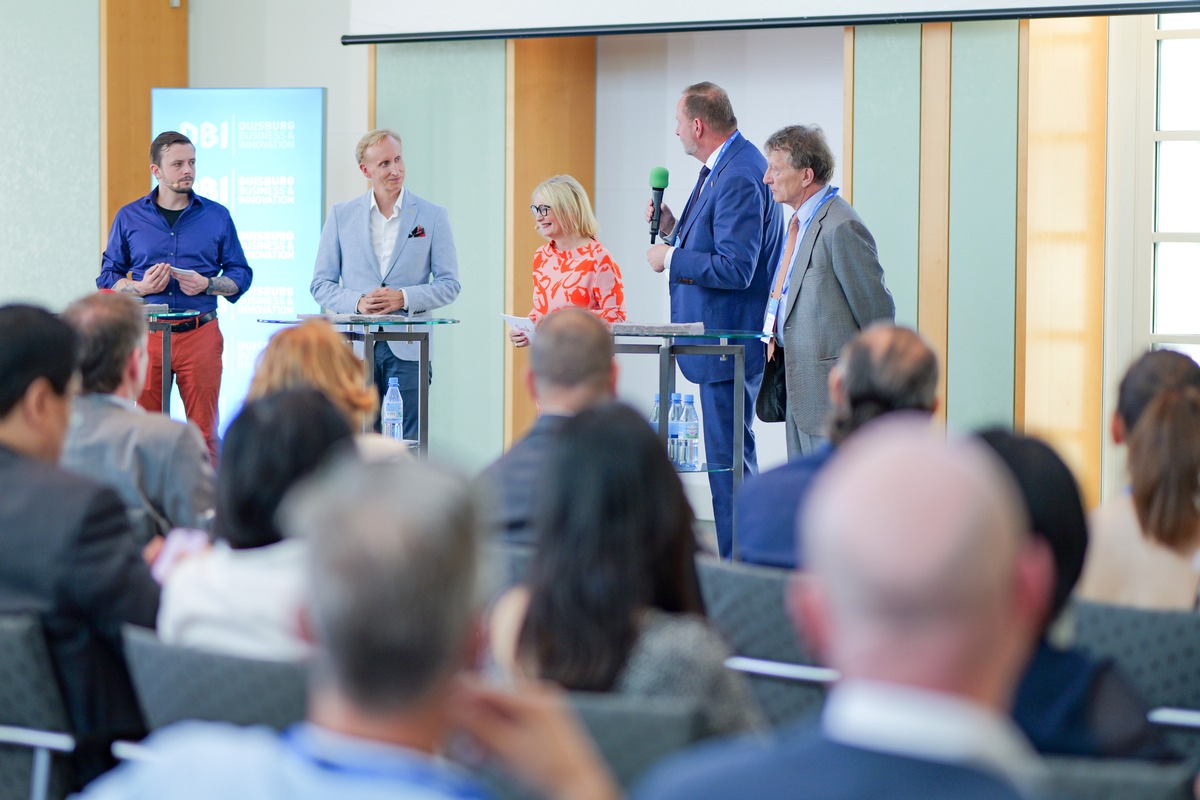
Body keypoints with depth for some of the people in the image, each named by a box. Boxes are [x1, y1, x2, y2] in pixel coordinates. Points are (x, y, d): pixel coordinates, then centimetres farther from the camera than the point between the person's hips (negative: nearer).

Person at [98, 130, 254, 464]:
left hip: (200, 333, 0)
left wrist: (206, 285, -9)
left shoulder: (217, 216, 8)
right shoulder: (129, 218, 8)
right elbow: (108, 277, 11)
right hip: (146, 333, 0)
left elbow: (241, 274, 11)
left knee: (204, 430, -1)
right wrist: (140, 287, -9)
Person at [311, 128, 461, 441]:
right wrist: (357, 302, -12)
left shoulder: (433, 216, 5)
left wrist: (404, 298, -13)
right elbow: (321, 284, 8)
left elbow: (449, 284, 4)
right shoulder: (341, 215, 8)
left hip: (407, 349, -1)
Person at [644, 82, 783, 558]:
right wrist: (675, 230, 8)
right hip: (721, 340, 11)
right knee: (729, 457, 15)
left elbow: (734, 268, -26)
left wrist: (669, 259, -15)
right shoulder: (720, 169, 14)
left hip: (729, 340, -11)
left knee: (729, 460, -6)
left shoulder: (740, 177, -20)